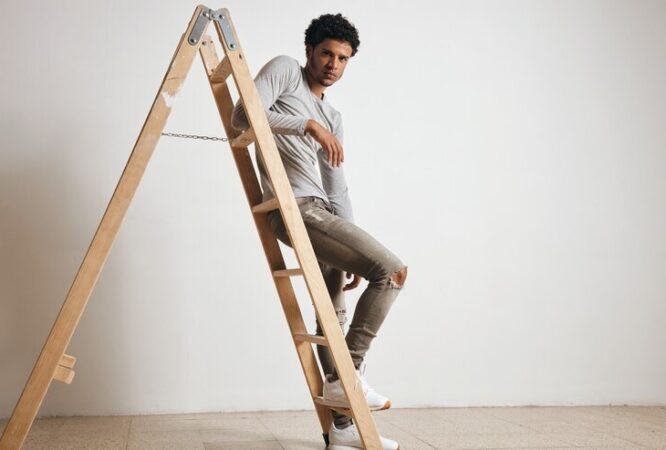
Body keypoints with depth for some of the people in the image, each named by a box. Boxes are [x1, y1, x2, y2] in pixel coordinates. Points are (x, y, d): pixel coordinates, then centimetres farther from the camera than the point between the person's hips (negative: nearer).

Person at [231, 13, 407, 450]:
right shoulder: (284, 70, 6)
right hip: (296, 208, -8)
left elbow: (338, 188, 19)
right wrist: (309, 125, -16)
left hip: (320, 213, 8)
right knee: (392, 269, -16)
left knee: (334, 315, 9)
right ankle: (347, 377, -9)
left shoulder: (333, 117, 24)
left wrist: (353, 251, 11)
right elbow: (244, 115, -11)